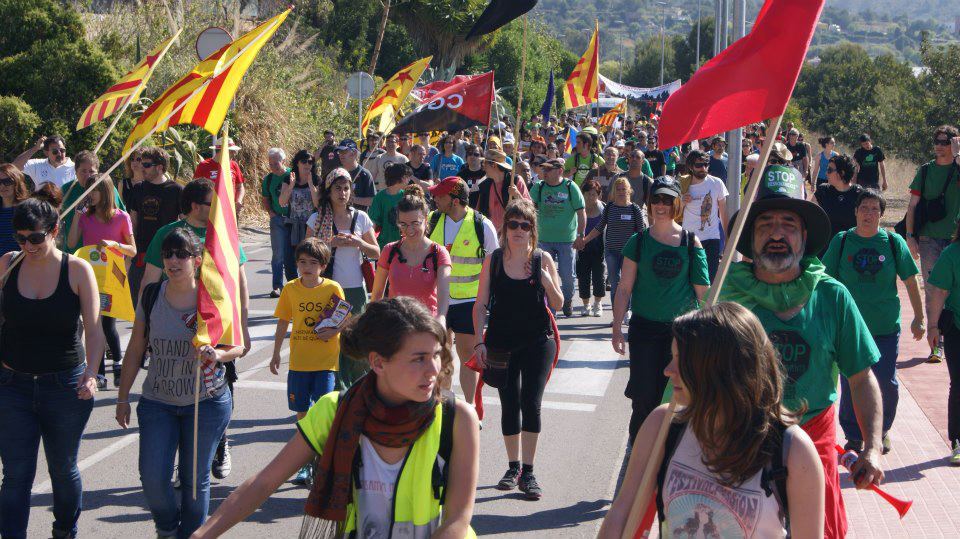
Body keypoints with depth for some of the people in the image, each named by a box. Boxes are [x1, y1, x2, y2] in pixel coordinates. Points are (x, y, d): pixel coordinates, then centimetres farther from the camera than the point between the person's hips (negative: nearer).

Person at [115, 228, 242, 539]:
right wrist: (122, 397, 10)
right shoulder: (151, 296, 0)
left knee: (195, 478, 6)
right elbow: (135, 350, 8)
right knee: (153, 477, -7)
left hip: (206, 402, -2)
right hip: (157, 401, 2)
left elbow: (238, 346, -1)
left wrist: (218, 354, -24)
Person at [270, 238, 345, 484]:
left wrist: (333, 332, -18)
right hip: (298, 361, 3)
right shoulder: (290, 289, 2)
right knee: (302, 412, 10)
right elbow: (283, 322, 11)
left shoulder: (333, 288, -5)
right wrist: (276, 353, 11)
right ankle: (306, 462, 24)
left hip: (325, 362, -3)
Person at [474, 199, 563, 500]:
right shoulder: (493, 260, 1)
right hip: (502, 344, 1)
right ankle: (513, 467, 23)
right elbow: (481, 305, 3)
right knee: (509, 405, 8)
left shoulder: (543, 259, -1)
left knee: (531, 403, -8)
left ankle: (528, 473, -1)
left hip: (537, 342, -1)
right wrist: (480, 341, -4)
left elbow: (558, 304, 2)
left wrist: (548, 283, -17)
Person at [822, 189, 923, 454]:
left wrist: (918, 317, 7)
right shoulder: (841, 241, -1)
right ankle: (854, 437, 19)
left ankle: (882, 430, 25)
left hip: (886, 326, 0)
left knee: (886, 382, 0)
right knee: (850, 383, 4)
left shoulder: (893, 241, 0)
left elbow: (910, 281, 6)